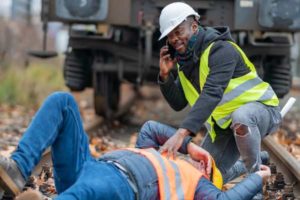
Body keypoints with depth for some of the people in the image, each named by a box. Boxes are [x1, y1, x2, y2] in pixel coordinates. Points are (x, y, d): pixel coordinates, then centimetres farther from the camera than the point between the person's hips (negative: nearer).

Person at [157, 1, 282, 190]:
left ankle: (256, 171, -17)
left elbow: (211, 94, -41)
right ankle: (254, 161, 24)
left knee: (241, 117, -42)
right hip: (224, 123, 8)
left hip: (261, 109, -8)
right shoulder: (185, 60, 0)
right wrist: (165, 75, -18)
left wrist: (182, 133, -51)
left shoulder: (221, 49, -27)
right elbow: (178, 104, 1)